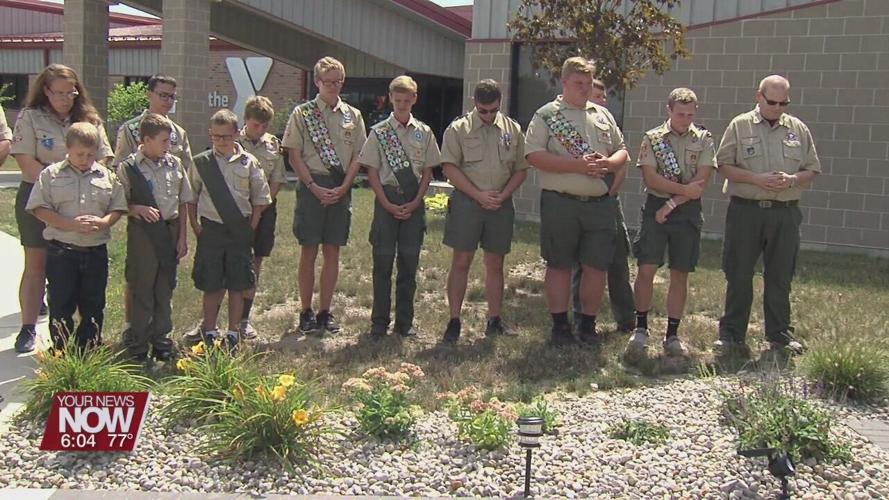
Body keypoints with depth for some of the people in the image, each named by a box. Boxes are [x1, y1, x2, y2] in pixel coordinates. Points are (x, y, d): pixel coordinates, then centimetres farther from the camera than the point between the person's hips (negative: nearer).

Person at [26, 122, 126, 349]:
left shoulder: (107, 176, 5)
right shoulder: (51, 174, -1)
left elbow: (118, 207, 7)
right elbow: (39, 209, -6)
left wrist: (103, 222, -15)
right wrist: (71, 224, -18)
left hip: (96, 251, 2)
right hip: (61, 251, -2)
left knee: (93, 306, 10)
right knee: (61, 307, 4)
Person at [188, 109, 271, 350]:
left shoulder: (248, 163, 1)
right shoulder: (201, 162, 1)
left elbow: (261, 198, 6)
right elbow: (191, 198, 8)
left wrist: (251, 227, 1)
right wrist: (195, 226, 0)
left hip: (240, 230, 0)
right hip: (211, 229, 0)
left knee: (237, 285, 5)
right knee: (211, 285, 4)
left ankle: (233, 334, 16)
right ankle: (209, 332, 17)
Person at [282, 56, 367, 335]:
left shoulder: (353, 115, 9)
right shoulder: (302, 113, 2)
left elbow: (357, 157, 7)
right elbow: (294, 155, -2)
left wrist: (343, 188, -6)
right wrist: (314, 187, -11)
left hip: (341, 190, 3)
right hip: (311, 187, -2)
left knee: (332, 251, 6)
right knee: (309, 251, 1)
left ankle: (325, 312, 14)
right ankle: (306, 312, 10)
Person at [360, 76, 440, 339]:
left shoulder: (424, 133, 6)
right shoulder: (379, 132, 1)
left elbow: (427, 172, 7)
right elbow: (372, 173, -1)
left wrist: (415, 203, -5)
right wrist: (388, 205, -9)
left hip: (414, 202, 2)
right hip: (387, 200, -2)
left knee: (409, 262, 6)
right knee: (383, 260, 0)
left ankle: (405, 321, 16)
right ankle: (379, 322, 10)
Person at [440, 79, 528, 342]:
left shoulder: (513, 130, 9)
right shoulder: (458, 129, 0)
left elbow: (521, 170, 10)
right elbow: (450, 167, -7)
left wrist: (502, 195, -6)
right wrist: (479, 195, -13)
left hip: (501, 203, 3)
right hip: (467, 201, -3)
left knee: (495, 264, 9)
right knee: (461, 262, -2)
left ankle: (495, 319, 16)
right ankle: (454, 321, 3)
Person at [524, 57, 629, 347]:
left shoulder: (603, 116, 16)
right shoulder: (546, 115, 0)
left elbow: (622, 151, 19)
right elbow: (534, 155, -11)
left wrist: (609, 163, -5)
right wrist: (577, 165, -17)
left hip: (599, 203, 4)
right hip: (560, 203, -4)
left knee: (597, 266, 4)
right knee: (559, 265, 4)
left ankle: (588, 324, 19)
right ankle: (560, 325, 16)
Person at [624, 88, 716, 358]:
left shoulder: (704, 140, 5)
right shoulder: (652, 138, 3)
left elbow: (701, 181, -4)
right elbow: (650, 178, -7)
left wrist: (672, 203, -11)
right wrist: (685, 189, -12)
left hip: (688, 211, 1)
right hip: (656, 207, -1)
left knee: (680, 274, 5)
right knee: (646, 269, -7)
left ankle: (672, 335, 13)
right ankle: (641, 328, 7)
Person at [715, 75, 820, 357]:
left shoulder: (798, 129, 11)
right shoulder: (740, 126, 3)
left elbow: (812, 169, 12)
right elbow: (724, 165, -1)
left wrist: (792, 180, -9)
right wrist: (757, 179, -14)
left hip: (785, 212, 2)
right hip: (746, 210, -2)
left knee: (780, 276, 9)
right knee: (738, 276, 2)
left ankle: (780, 334, 19)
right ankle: (732, 334, 10)